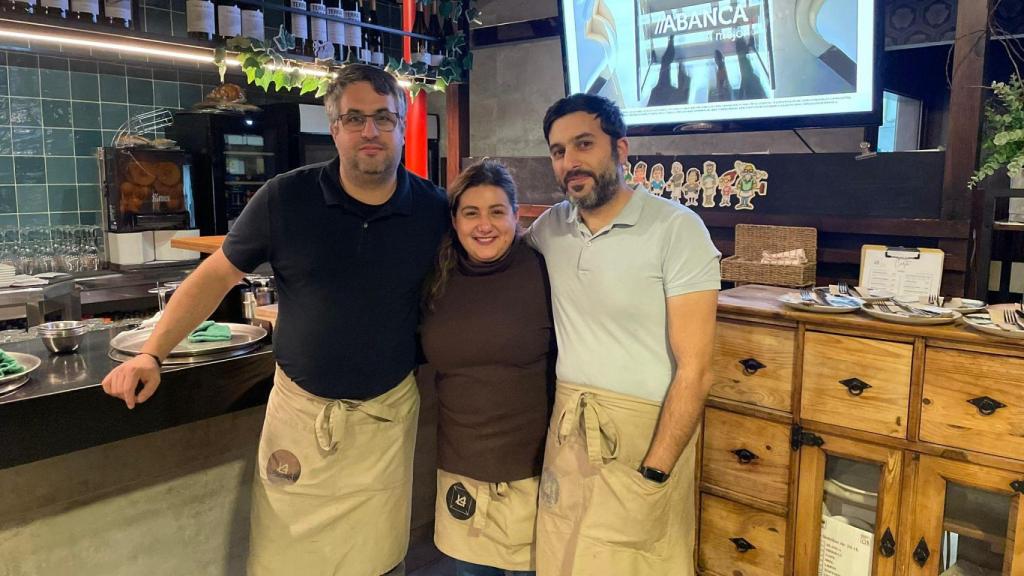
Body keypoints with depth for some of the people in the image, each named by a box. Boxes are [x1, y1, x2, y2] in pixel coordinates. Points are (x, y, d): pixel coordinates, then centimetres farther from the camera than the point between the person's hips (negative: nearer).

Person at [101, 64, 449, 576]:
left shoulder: (434, 210, -7)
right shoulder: (285, 198, -10)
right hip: (301, 408, 0)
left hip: (388, 413, 1)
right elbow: (217, 275, -2)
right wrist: (152, 354, -9)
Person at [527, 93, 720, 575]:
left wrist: (652, 476, -17)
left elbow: (694, 369, -15)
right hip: (566, 430, 5)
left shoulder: (676, 229, -13)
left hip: (644, 435, -5)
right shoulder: (549, 227, 3)